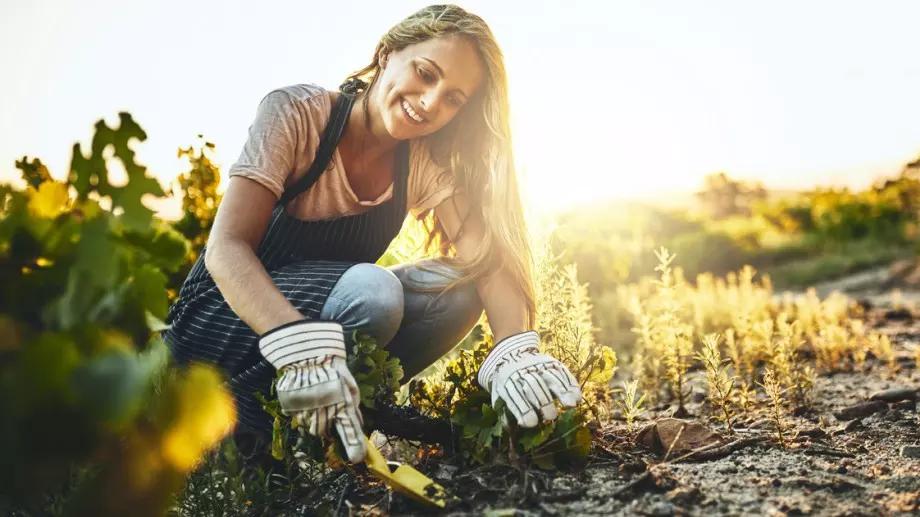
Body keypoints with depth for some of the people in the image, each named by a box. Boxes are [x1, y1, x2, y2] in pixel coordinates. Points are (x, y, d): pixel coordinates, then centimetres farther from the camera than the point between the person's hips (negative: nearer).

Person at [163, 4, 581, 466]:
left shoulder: (426, 164, -5)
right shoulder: (296, 113, -19)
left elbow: (490, 259, -16)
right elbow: (227, 247, -29)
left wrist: (516, 352, -37)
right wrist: (302, 345, -47)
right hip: (225, 317, -5)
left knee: (455, 288, -18)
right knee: (372, 290, -33)